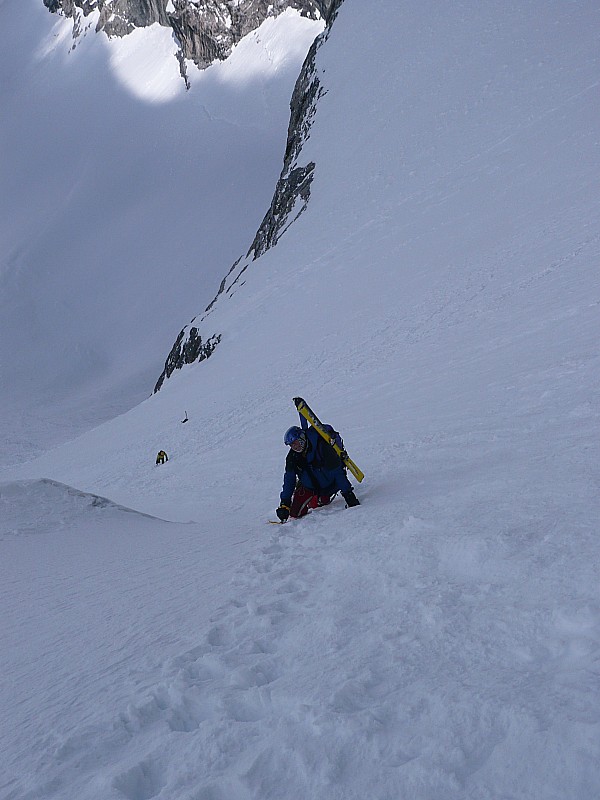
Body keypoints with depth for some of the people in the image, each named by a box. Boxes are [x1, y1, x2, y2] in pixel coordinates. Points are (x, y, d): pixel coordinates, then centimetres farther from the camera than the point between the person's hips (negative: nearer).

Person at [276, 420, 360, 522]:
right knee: (295, 512, -5)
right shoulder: (292, 457, -13)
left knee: (314, 504, -19)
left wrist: (348, 494, -31)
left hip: (329, 484, -4)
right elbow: (289, 481, -5)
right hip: (309, 486, 4)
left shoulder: (321, 446, -30)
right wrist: (284, 504, -10)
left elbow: (337, 471, -29)